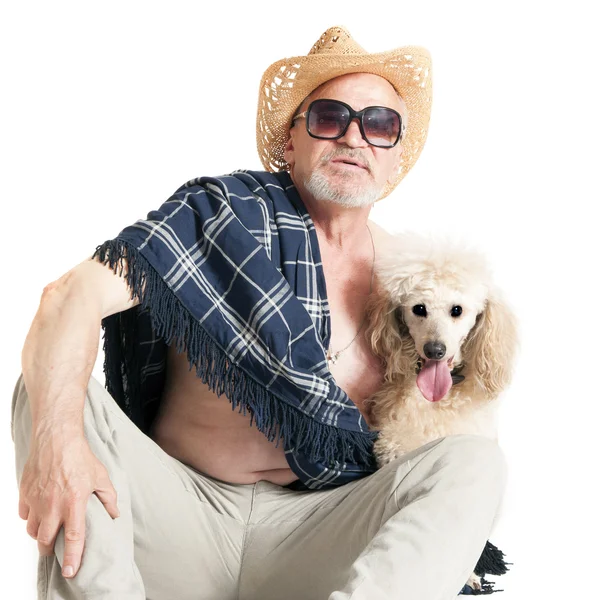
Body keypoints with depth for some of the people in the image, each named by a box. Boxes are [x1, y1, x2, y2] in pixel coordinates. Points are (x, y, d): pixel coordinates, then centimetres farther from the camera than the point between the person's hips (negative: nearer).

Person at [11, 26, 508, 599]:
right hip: (180, 511, -1)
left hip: (308, 541, 2)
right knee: (55, 386, -23)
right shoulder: (227, 212, -3)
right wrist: (58, 436, -37)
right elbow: (76, 294, -19)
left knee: (474, 458, -21)